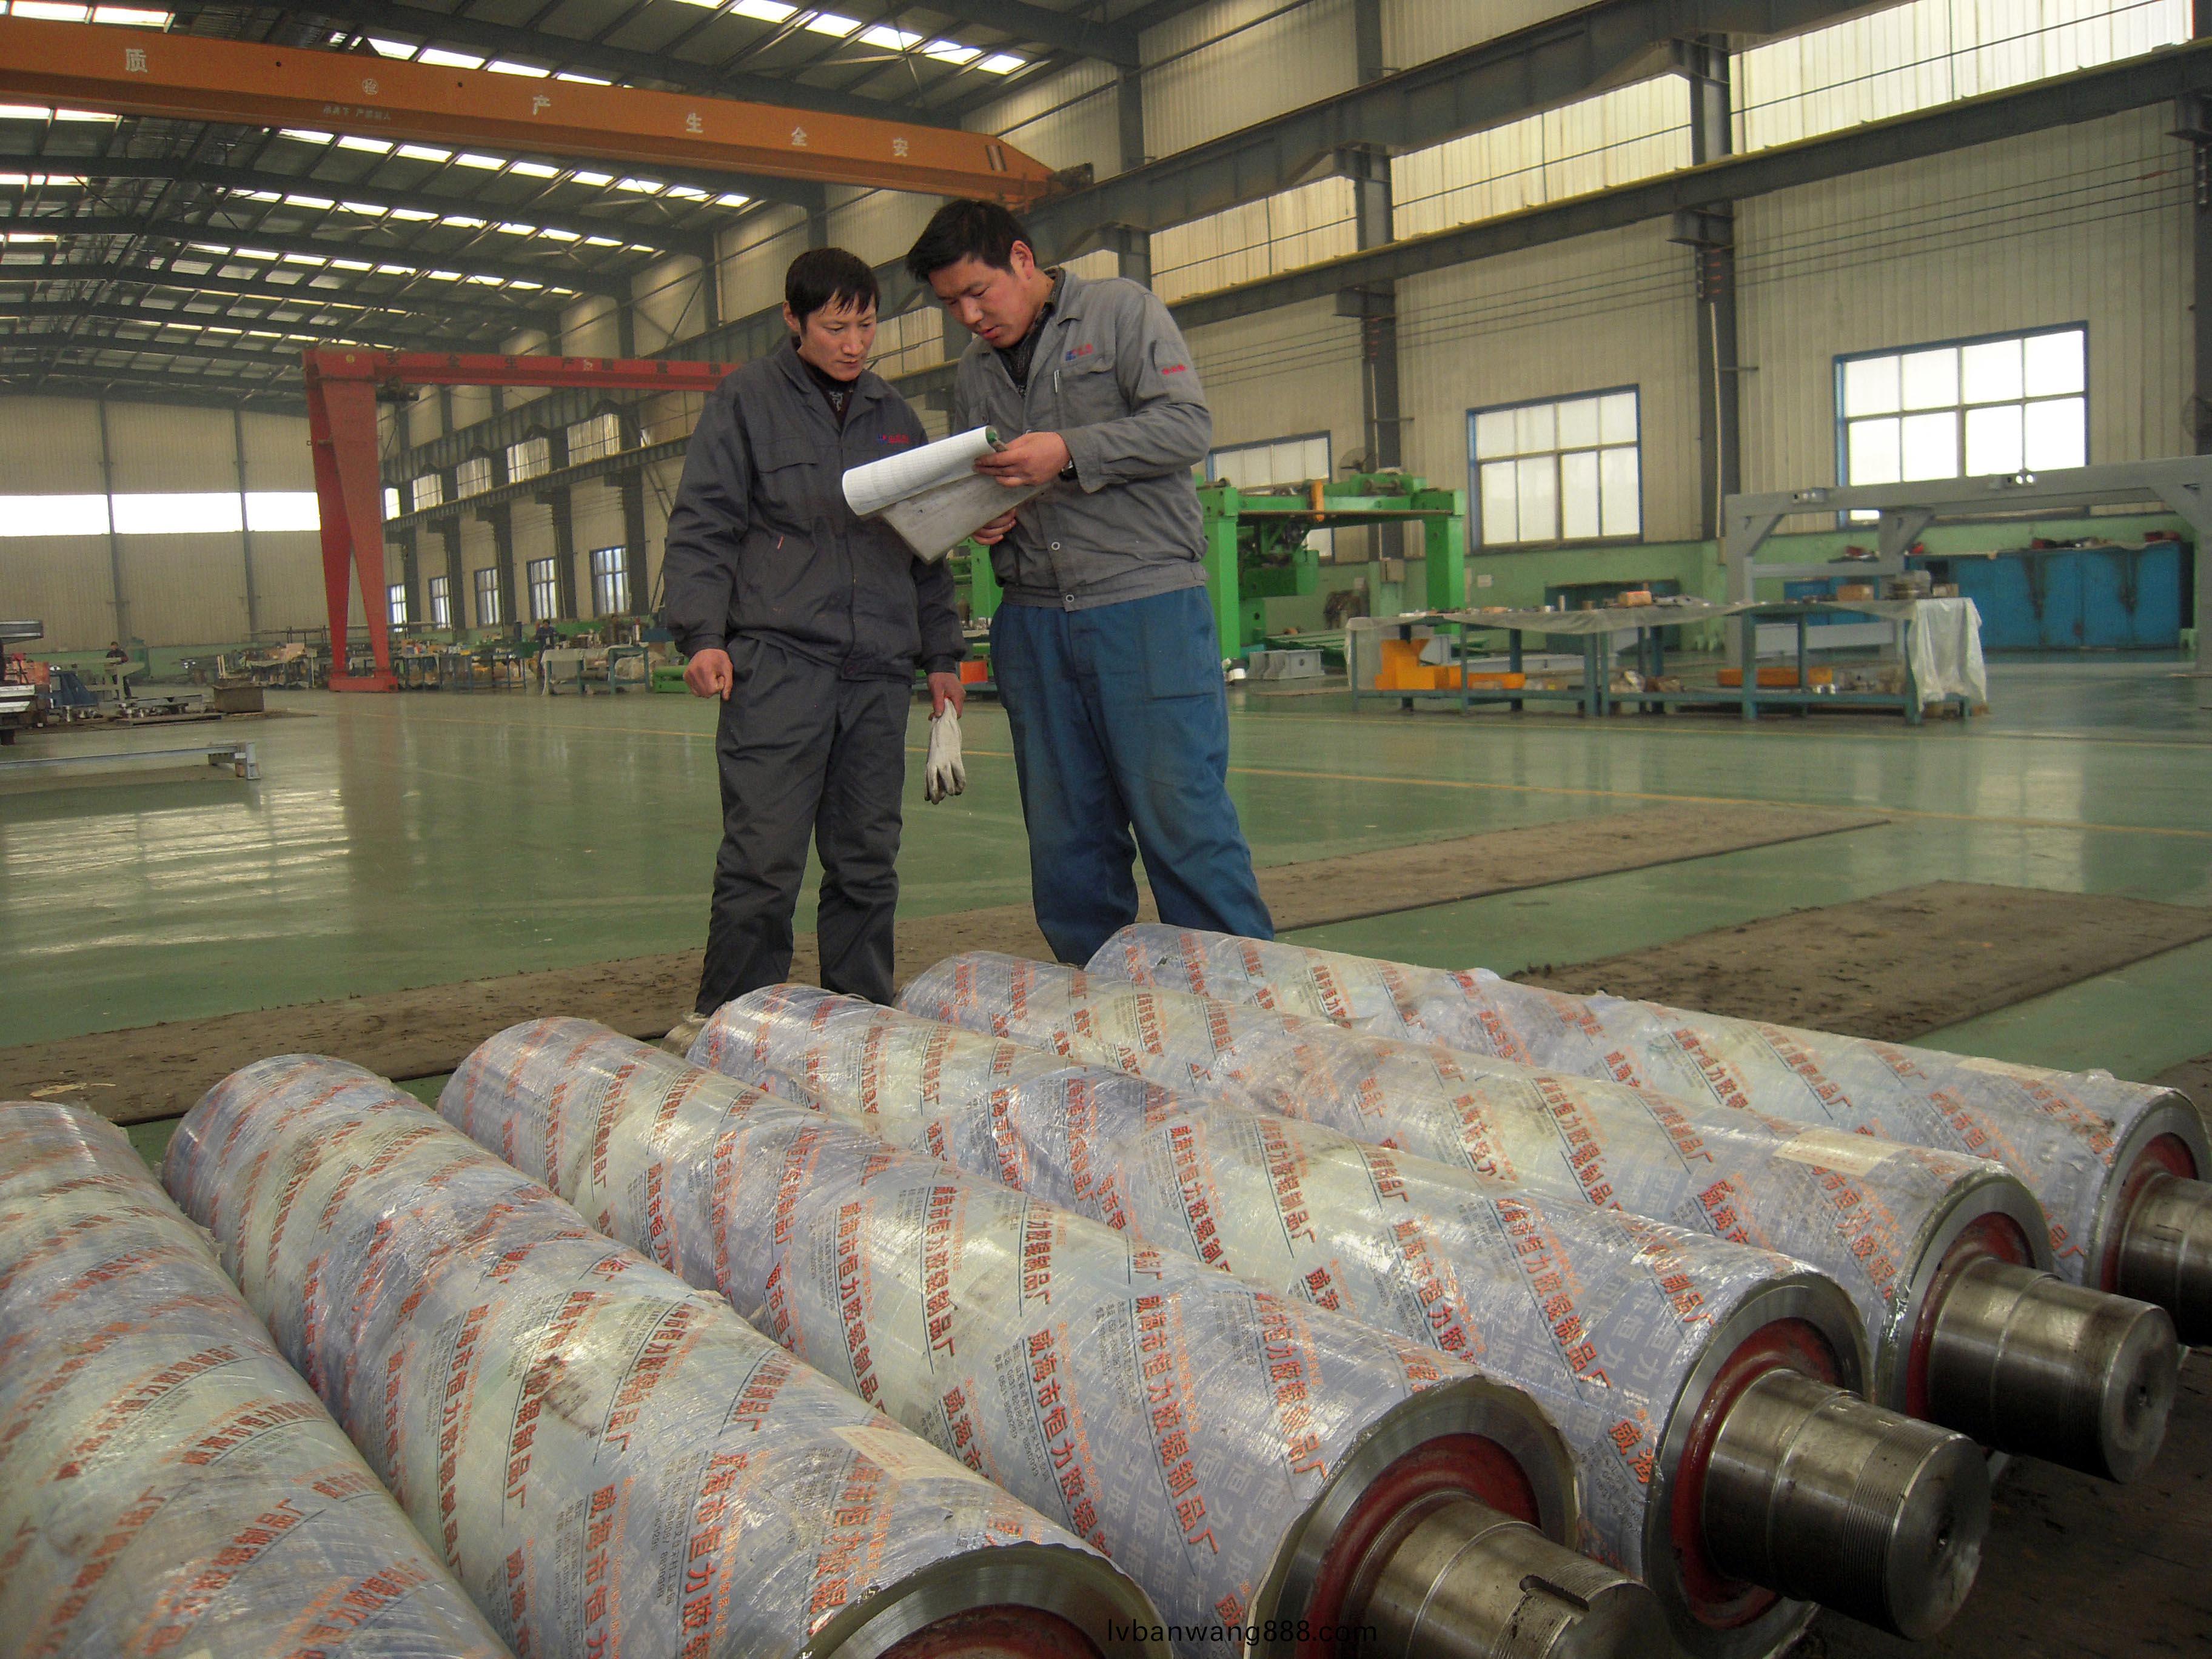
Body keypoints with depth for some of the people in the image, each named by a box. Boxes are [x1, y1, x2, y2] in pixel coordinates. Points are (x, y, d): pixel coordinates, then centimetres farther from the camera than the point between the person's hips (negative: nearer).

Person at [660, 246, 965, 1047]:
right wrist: (703, 634, -10)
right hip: (779, 657, -4)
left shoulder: (894, 416, 20)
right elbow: (701, 526, 2)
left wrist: (942, 652, 20)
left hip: (878, 667, 4)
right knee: (763, 854, -8)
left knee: (868, 858, 6)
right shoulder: (748, 398, 7)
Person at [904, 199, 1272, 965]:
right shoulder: (973, 370, 19)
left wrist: (1069, 451, -16)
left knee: (1184, 820, -7)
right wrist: (984, 520, 2)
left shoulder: (1121, 311, 3)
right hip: (1033, 621, 6)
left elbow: (1187, 426, -7)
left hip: (1149, 601, -5)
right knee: (1065, 837, 6)